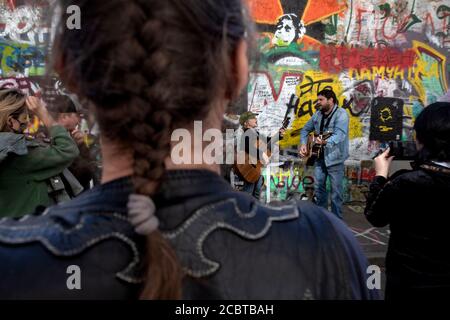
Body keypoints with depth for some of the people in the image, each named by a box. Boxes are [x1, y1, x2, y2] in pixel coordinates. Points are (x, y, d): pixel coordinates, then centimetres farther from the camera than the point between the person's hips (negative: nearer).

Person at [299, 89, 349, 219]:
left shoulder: (341, 114, -15)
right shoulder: (318, 114, 8)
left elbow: (339, 135, -29)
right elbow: (305, 129, 17)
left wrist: (326, 142, -47)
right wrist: (303, 144, 0)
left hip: (335, 157, -7)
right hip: (320, 156, 7)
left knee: (336, 190, 0)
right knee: (318, 187, 12)